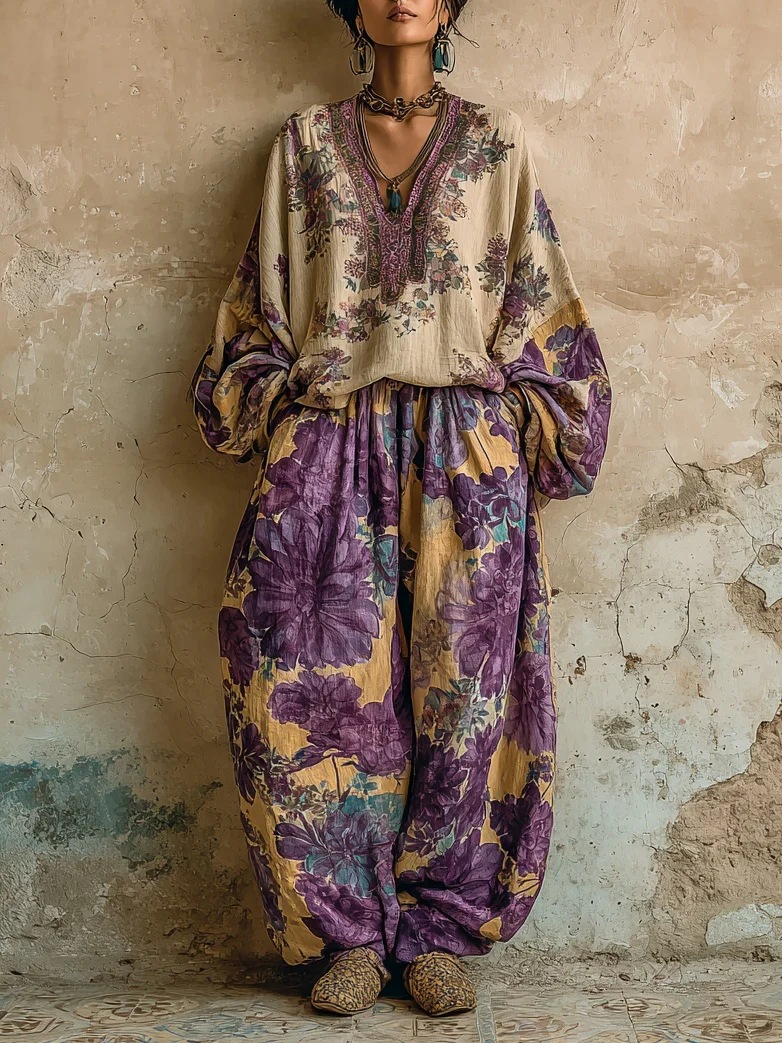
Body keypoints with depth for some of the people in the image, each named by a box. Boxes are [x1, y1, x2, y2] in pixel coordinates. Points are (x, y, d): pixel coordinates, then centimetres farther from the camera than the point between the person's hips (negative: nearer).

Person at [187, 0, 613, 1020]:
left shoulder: (498, 141, 12)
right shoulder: (306, 143, 14)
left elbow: (539, 308, 11)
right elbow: (263, 310, 14)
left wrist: (524, 432, 3)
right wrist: (280, 415, 4)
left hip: (466, 458, 0)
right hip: (331, 454, 1)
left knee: (462, 694, -1)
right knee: (318, 688, -6)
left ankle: (436, 929, 15)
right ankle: (350, 930, 10)